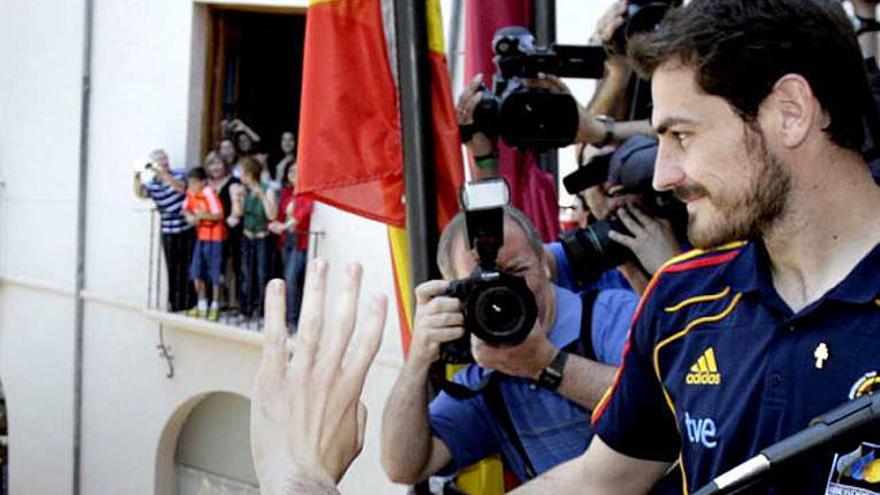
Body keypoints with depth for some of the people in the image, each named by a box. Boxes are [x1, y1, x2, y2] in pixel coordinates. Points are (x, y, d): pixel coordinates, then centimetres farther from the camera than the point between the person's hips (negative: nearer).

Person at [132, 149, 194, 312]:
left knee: (187, 266, 0)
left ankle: (188, 302, 7)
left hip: (187, 229, -2)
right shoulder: (152, 184, 5)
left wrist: (163, 173, -29)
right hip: (168, 231, 2)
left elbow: (180, 188, -21)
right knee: (172, 267, 5)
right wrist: (137, 177, -27)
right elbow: (140, 194, -11)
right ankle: (174, 303, 13)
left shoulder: (179, 175, -1)